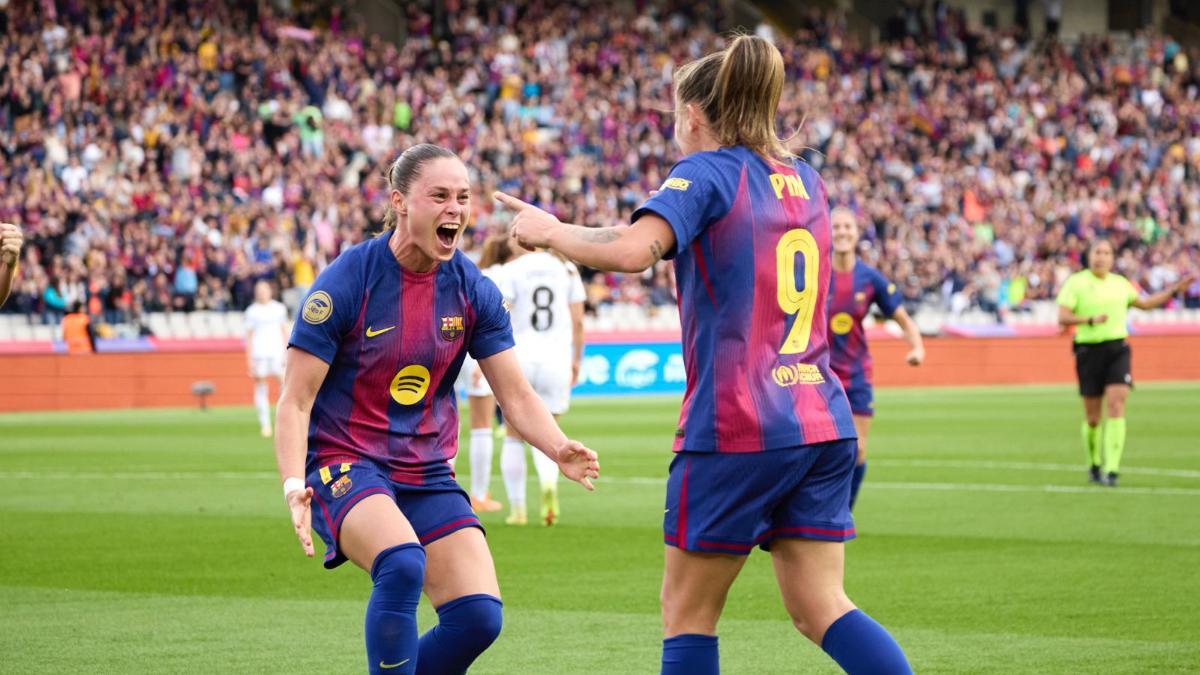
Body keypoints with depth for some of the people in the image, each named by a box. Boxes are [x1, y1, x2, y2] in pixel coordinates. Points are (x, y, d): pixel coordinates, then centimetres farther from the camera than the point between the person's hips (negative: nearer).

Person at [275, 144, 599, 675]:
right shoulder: (346, 282, -13)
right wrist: (294, 486, -27)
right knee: (402, 562, -35)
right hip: (345, 465, -5)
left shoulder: (474, 291, 0)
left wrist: (559, 451, -17)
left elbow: (515, 395, 3)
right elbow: (295, 401, -12)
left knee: (479, 616, -10)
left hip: (427, 476, 5)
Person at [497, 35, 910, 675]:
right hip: (821, 423, 6)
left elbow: (632, 250, -22)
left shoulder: (707, 172, -6)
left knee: (686, 611, 5)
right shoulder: (805, 182, 16)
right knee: (820, 605, 6)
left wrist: (549, 230, -6)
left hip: (736, 427, -6)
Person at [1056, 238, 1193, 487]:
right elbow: (1063, 318, -10)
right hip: (1089, 351, -2)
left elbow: (1144, 303, 30)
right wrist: (1090, 320, -25)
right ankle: (1094, 465, 27)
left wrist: (1174, 290, 28)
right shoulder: (1076, 282, -1)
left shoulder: (1120, 283, 13)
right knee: (1093, 415, 4)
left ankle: (1111, 469, -17)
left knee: (1116, 406, -14)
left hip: (1118, 350, 2)